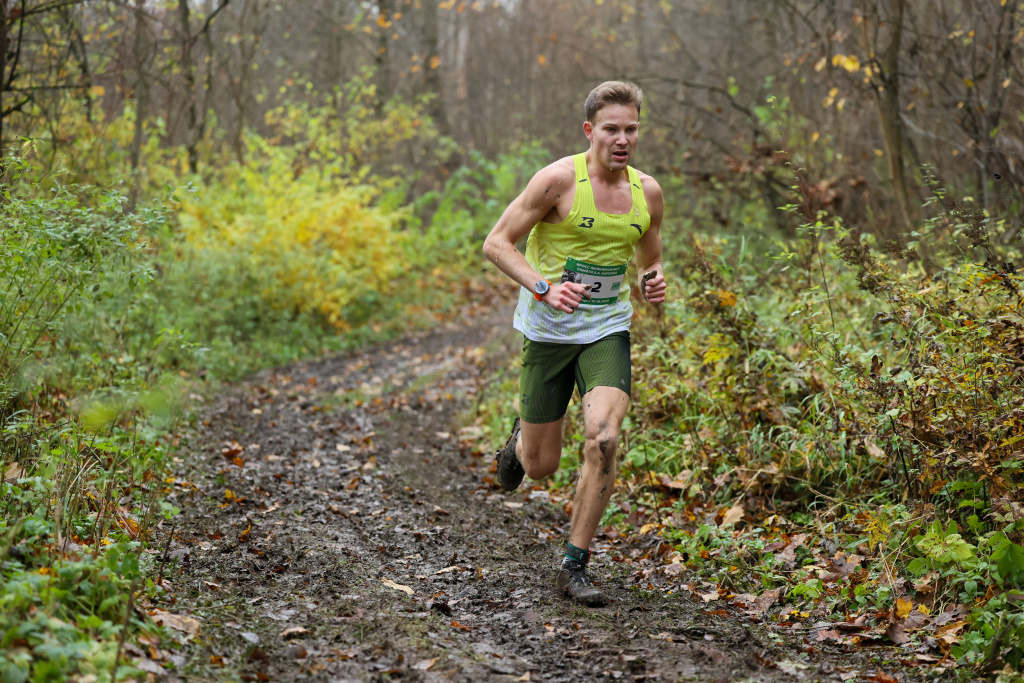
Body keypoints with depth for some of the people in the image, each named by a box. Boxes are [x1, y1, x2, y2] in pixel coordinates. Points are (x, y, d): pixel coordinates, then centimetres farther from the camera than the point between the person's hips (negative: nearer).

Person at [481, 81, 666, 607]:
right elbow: (496, 243, -10)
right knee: (540, 465, 5)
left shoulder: (648, 192, 3)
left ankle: (574, 567, -7)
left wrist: (654, 283, -6)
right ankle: (520, 440, 46)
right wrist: (544, 288, -25)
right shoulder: (560, 179, -13)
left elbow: (650, 262, 19)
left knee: (603, 439, -21)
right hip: (549, 330, -2)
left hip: (607, 331, 3)